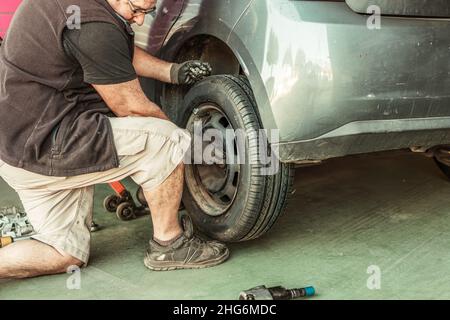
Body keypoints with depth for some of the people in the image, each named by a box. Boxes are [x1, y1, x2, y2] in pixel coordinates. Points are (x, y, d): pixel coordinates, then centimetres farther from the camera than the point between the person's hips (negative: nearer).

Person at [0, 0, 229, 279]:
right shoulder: (94, 24, -23)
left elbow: (122, 52, 24)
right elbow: (131, 108, -15)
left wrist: (174, 72, 14)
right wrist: (176, 131, 2)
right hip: (46, 144, -11)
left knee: (68, 255, 16)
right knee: (166, 141, -13)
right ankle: (169, 244, 0)